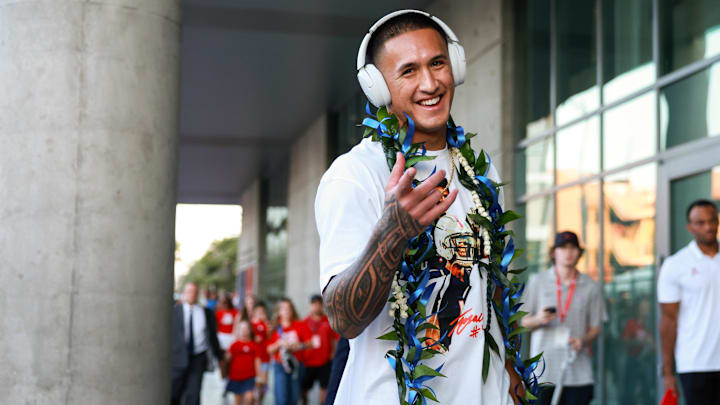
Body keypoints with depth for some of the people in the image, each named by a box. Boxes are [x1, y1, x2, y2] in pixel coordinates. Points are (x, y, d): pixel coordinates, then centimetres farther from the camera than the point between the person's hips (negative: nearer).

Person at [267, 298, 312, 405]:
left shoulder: (300, 326, 5)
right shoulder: (275, 328, 4)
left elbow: (310, 343, 2)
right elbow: (270, 350, 4)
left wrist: (299, 345, -15)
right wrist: (279, 344, -13)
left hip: (296, 365, 1)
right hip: (280, 366, -1)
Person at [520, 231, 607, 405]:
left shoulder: (590, 286, 8)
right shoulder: (538, 281, 7)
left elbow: (595, 327, 11)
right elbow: (523, 322, 9)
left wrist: (583, 341, -11)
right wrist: (539, 319, -13)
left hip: (578, 370, 1)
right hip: (543, 369, -1)